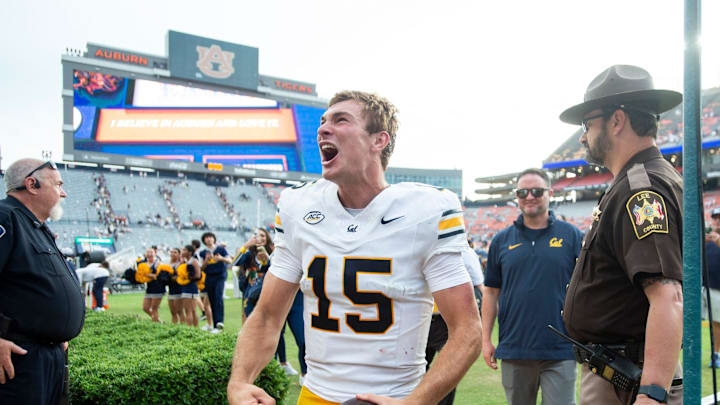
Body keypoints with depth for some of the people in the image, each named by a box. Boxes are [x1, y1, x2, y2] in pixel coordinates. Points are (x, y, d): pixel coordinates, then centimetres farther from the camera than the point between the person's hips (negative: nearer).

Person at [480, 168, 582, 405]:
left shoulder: (571, 235, 2)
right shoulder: (502, 240, 7)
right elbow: (491, 292, 9)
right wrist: (486, 340, 5)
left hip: (560, 350, -2)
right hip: (513, 350, 2)